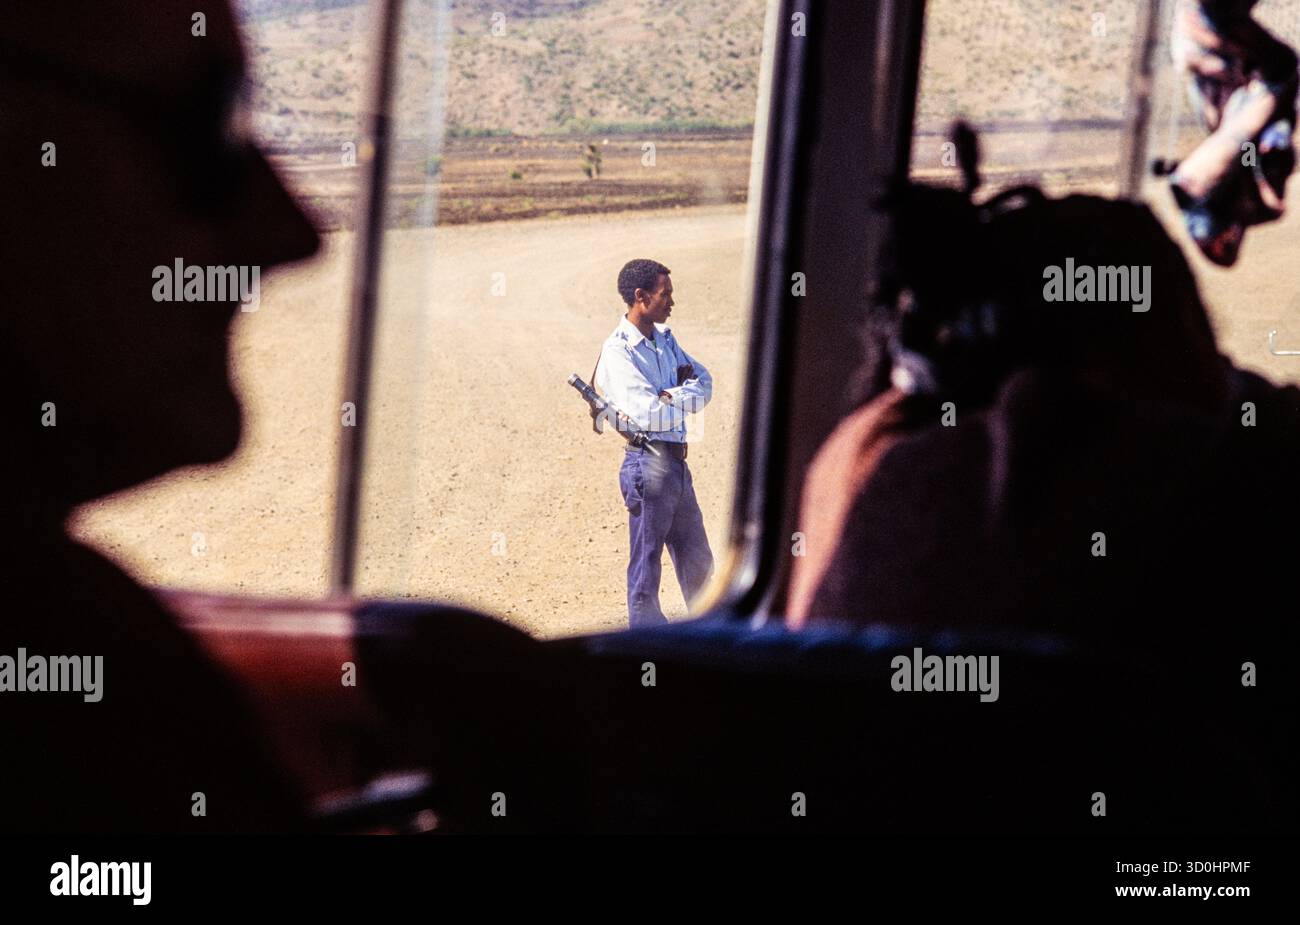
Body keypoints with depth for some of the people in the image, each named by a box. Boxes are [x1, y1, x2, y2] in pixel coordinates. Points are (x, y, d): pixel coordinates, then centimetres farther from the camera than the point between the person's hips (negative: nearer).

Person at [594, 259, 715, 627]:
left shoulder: (665, 338, 13)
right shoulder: (618, 351, -13)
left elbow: (704, 384, 7)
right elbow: (651, 415, -21)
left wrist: (673, 396, -11)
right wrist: (686, 396, -4)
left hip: (677, 462, 8)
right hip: (649, 464, -8)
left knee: (697, 562, 18)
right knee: (646, 567, 1)